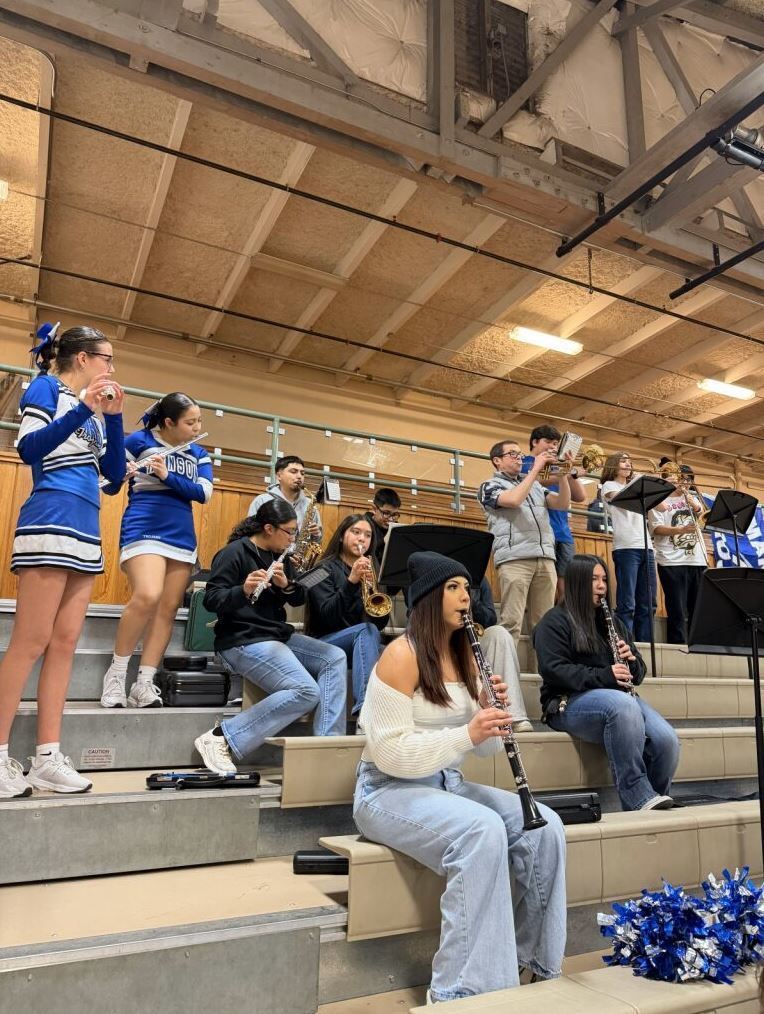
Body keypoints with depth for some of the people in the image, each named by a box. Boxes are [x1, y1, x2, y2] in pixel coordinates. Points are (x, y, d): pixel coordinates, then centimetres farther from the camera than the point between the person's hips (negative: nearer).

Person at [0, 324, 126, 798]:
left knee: (65, 643, 3)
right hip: (52, 520, -8)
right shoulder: (46, 388, 2)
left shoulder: (94, 410, 21)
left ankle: (48, 757, 6)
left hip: (86, 528, 8)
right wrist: (83, 410, -20)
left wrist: (114, 417, 7)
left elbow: (116, 475, 15)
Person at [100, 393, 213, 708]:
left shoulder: (199, 455, 13)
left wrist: (168, 476, -14)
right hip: (144, 530, -5)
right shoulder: (139, 440, 1)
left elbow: (204, 493, -1)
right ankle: (116, 674, -7)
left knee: (168, 610, -1)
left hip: (182, 538, 5)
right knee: (147, 596, -25)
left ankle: (144, 684, 3)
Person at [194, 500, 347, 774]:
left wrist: (286, 584, -13)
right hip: (243, 641, -9)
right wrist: (243, 590, -36)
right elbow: (211, 600, -17)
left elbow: (299, 600, 10)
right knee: (306, 692, -23)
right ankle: (220, 739, -17)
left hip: (278, 636, 9)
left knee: (335, 658, -5)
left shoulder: (280, 556, 13)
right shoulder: (235, 552, -11)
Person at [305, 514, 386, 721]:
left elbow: (380, 623, 5)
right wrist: (351, 582, -23)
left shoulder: (369, 570, 14)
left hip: (362, 645, 4)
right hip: (325, 643, -4)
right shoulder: (326, 568, 1)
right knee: (366, 630, -34)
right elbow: (327, 616, -13)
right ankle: (364, 708, -48)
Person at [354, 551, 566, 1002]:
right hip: (390, 791, -7)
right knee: (483, 830, -33)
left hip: (447, 783, 7)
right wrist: (466, 733, -28)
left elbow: (486, 747, 10)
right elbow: (390, 754, -21)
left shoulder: (465, 658, 8)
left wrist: (492, 715, -12)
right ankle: (465, 989, -20)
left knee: (545, 827, -12)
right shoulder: (402, 655, -16)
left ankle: (536, 963, 5)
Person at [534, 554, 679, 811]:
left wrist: (631, 661, -2)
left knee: (666, 740, -23)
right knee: (621, 704, -38)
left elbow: (637, 674, 23)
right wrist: (603, 676, -23)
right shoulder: (555, 621, 1)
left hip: (621, 696, 6)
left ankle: (653, 800, 0)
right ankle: (637, 798, -31)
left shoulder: (613, 623, 22)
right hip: (571, 702, -6)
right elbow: (554, 670, -13)